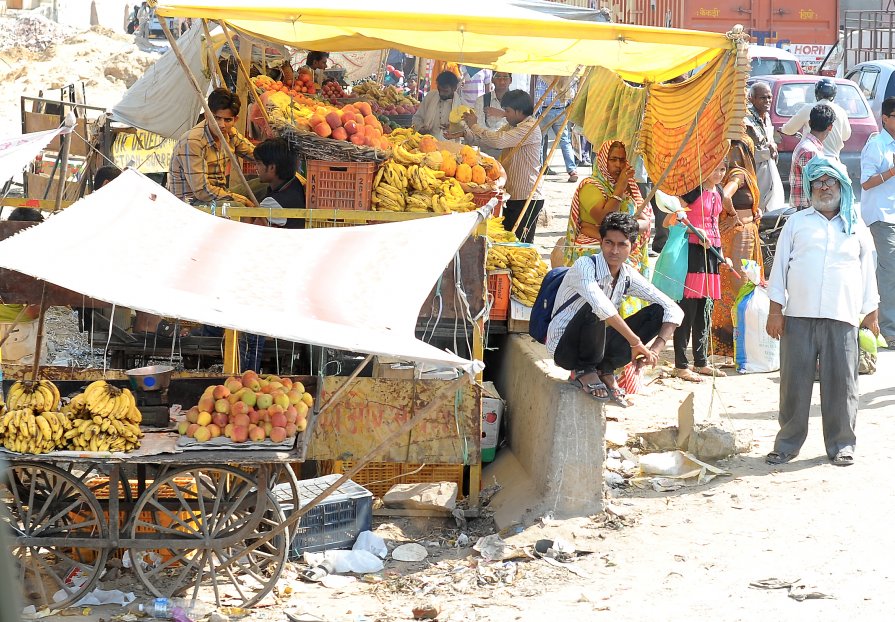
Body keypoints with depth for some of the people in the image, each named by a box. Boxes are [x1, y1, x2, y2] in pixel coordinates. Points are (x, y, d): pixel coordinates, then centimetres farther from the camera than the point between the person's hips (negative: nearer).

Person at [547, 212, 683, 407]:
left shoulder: (629, 276, 0)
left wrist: (656, 348, -19)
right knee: (594, 309, -36)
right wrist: (636, 342, -36)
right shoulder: (585, 265, -19)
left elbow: (674, 310, -2)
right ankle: (584, 371, -13)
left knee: (657, 311, -6)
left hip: (597, 346, 6)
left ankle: (605, 369, -6)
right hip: (564, 348, -6)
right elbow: (601, 305, -38)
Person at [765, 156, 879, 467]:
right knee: (794, 382, 1)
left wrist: (871, 313, 12)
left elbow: (868, 272, 16)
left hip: (842, 318, 0)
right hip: (798, 316, 0)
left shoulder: (856, 228, 14)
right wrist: (776, 310, 1)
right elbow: (780, 266, 8)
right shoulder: (796, 223, 11)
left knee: (841, 384, -1)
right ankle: (787, 444, 10)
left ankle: (841, 445, 9)